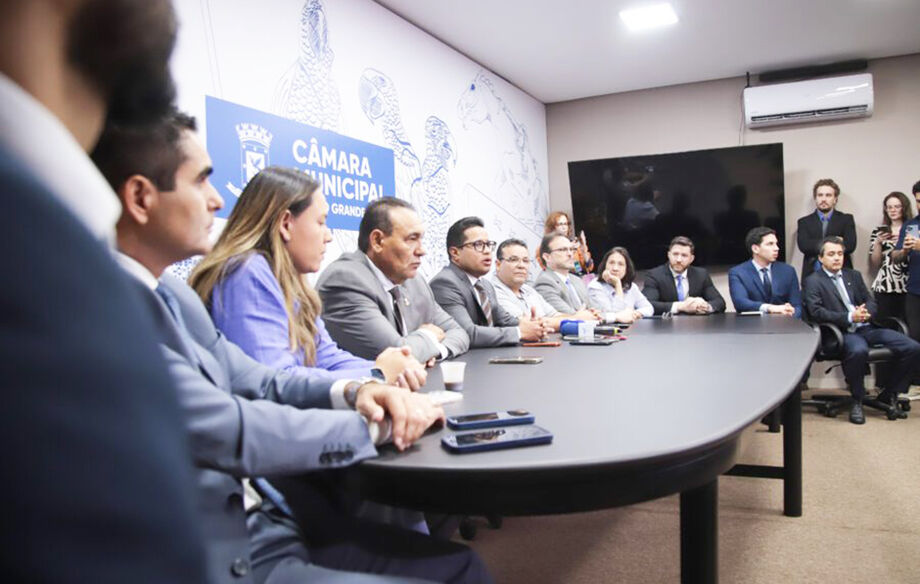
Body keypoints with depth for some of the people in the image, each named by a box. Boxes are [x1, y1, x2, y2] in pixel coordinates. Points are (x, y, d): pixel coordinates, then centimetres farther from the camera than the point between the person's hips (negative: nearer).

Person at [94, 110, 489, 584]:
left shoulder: (171, 292, 7)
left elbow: (254, 381, 10)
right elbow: (230, 433, -24)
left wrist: (353, 392, -8)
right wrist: (373, 423, -10)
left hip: (260, 521, 8)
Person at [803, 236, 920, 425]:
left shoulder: (854, 275, 24)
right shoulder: (813, 281, 4)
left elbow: (871, 302, 18)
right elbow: (816, 312, -9)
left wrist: (866, 313, -6)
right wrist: (850, 317, -18)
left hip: (867, 328, 6)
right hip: (843, 332, -6)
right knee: (859, 350, -39)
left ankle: (889, 395, 7)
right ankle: (857, 400, -16)